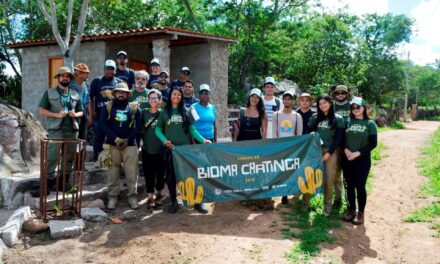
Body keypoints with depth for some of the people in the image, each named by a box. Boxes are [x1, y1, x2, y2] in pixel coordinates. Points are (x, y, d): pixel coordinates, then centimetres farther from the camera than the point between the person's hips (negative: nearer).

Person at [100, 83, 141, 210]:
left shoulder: (134, 108, 8)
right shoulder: (107, 107, 7)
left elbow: (138, 126, 3)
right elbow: (103, 124, -1)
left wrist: (127, 140, -8)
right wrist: (116, 139, -11)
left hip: (130, 144, 0)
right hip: (112, 144, 0)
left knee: (132, 172, -3)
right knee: (113, 171, 2)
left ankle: (132, 196, 6)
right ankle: (112, 197, 11)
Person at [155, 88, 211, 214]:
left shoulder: (185, 112, 9)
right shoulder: (164, 113, 7)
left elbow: (192, 129, 5)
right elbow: (158, 130, 5)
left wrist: (203, 140, -9)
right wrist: (164, 140, -14)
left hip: (185, 148, 0)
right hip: (170, 148, 0)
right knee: (171, 175, 5)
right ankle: (174, 202, 18)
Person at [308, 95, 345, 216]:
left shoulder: (338, 119, 1)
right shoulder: (315, 117, 9)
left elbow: (338, 138, -3)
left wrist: (329, 152, -10)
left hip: (331, 151, -2)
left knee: (329, 179, 1)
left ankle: (328, 205, 10)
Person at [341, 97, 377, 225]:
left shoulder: (370, 124, 0)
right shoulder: (347, 122, 5)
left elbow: (373, 143, -5)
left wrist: (357, 153, -14)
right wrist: (346, 150, -12)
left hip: (363, 159, -2)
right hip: (347, 158, 2)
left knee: (360, 185, 0)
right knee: (349, 185, 9)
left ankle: (360, 212, 14)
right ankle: (351, 209, 23)